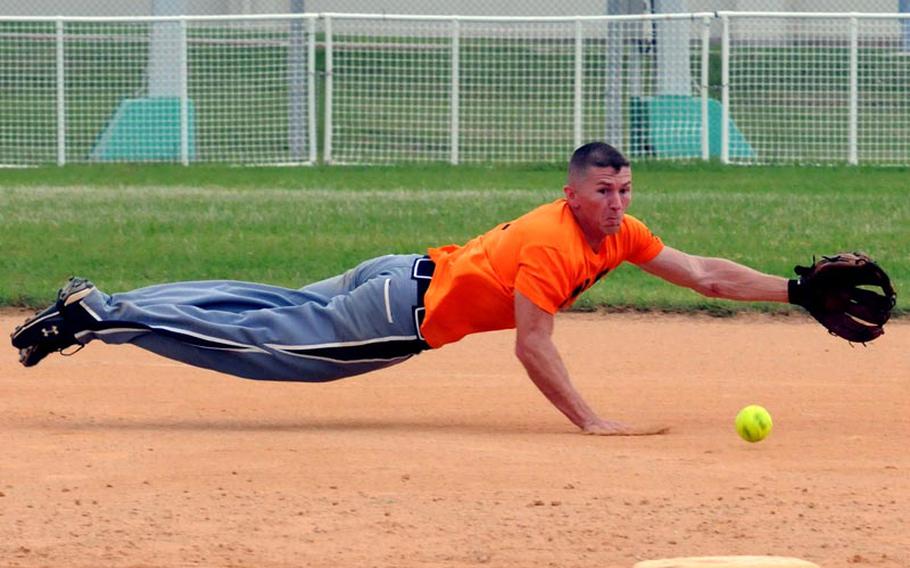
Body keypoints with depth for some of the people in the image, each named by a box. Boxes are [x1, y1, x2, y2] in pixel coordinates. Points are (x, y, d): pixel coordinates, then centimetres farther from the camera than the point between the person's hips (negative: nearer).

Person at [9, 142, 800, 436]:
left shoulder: (618, 232, 1)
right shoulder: (553, 243, -26)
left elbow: (705, 274, 5)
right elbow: (532, 346, -29)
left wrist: (799, 288, -2)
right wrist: (588, 422, -31)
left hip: (404, 281, 8)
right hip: (404, 310, -8)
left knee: (275, 314, 16)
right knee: (261, 338, -3)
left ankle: (102, 306, 21)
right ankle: (95, 316, 0)